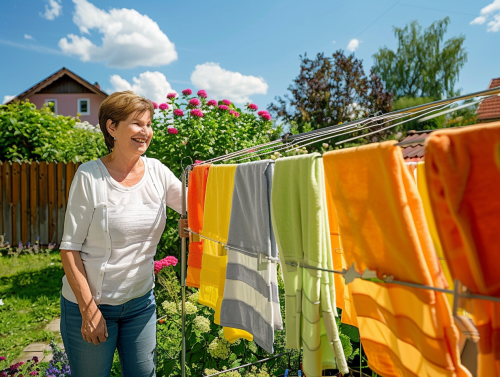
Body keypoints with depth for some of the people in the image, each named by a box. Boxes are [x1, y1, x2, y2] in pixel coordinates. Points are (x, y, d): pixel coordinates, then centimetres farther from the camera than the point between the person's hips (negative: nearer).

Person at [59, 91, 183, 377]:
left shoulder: (156, 171, -3)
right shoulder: (89, 176, -14)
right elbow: (70, 248, -12)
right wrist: (88, 309, -13)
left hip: (141, 302, 4)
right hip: (91, 302, -3)